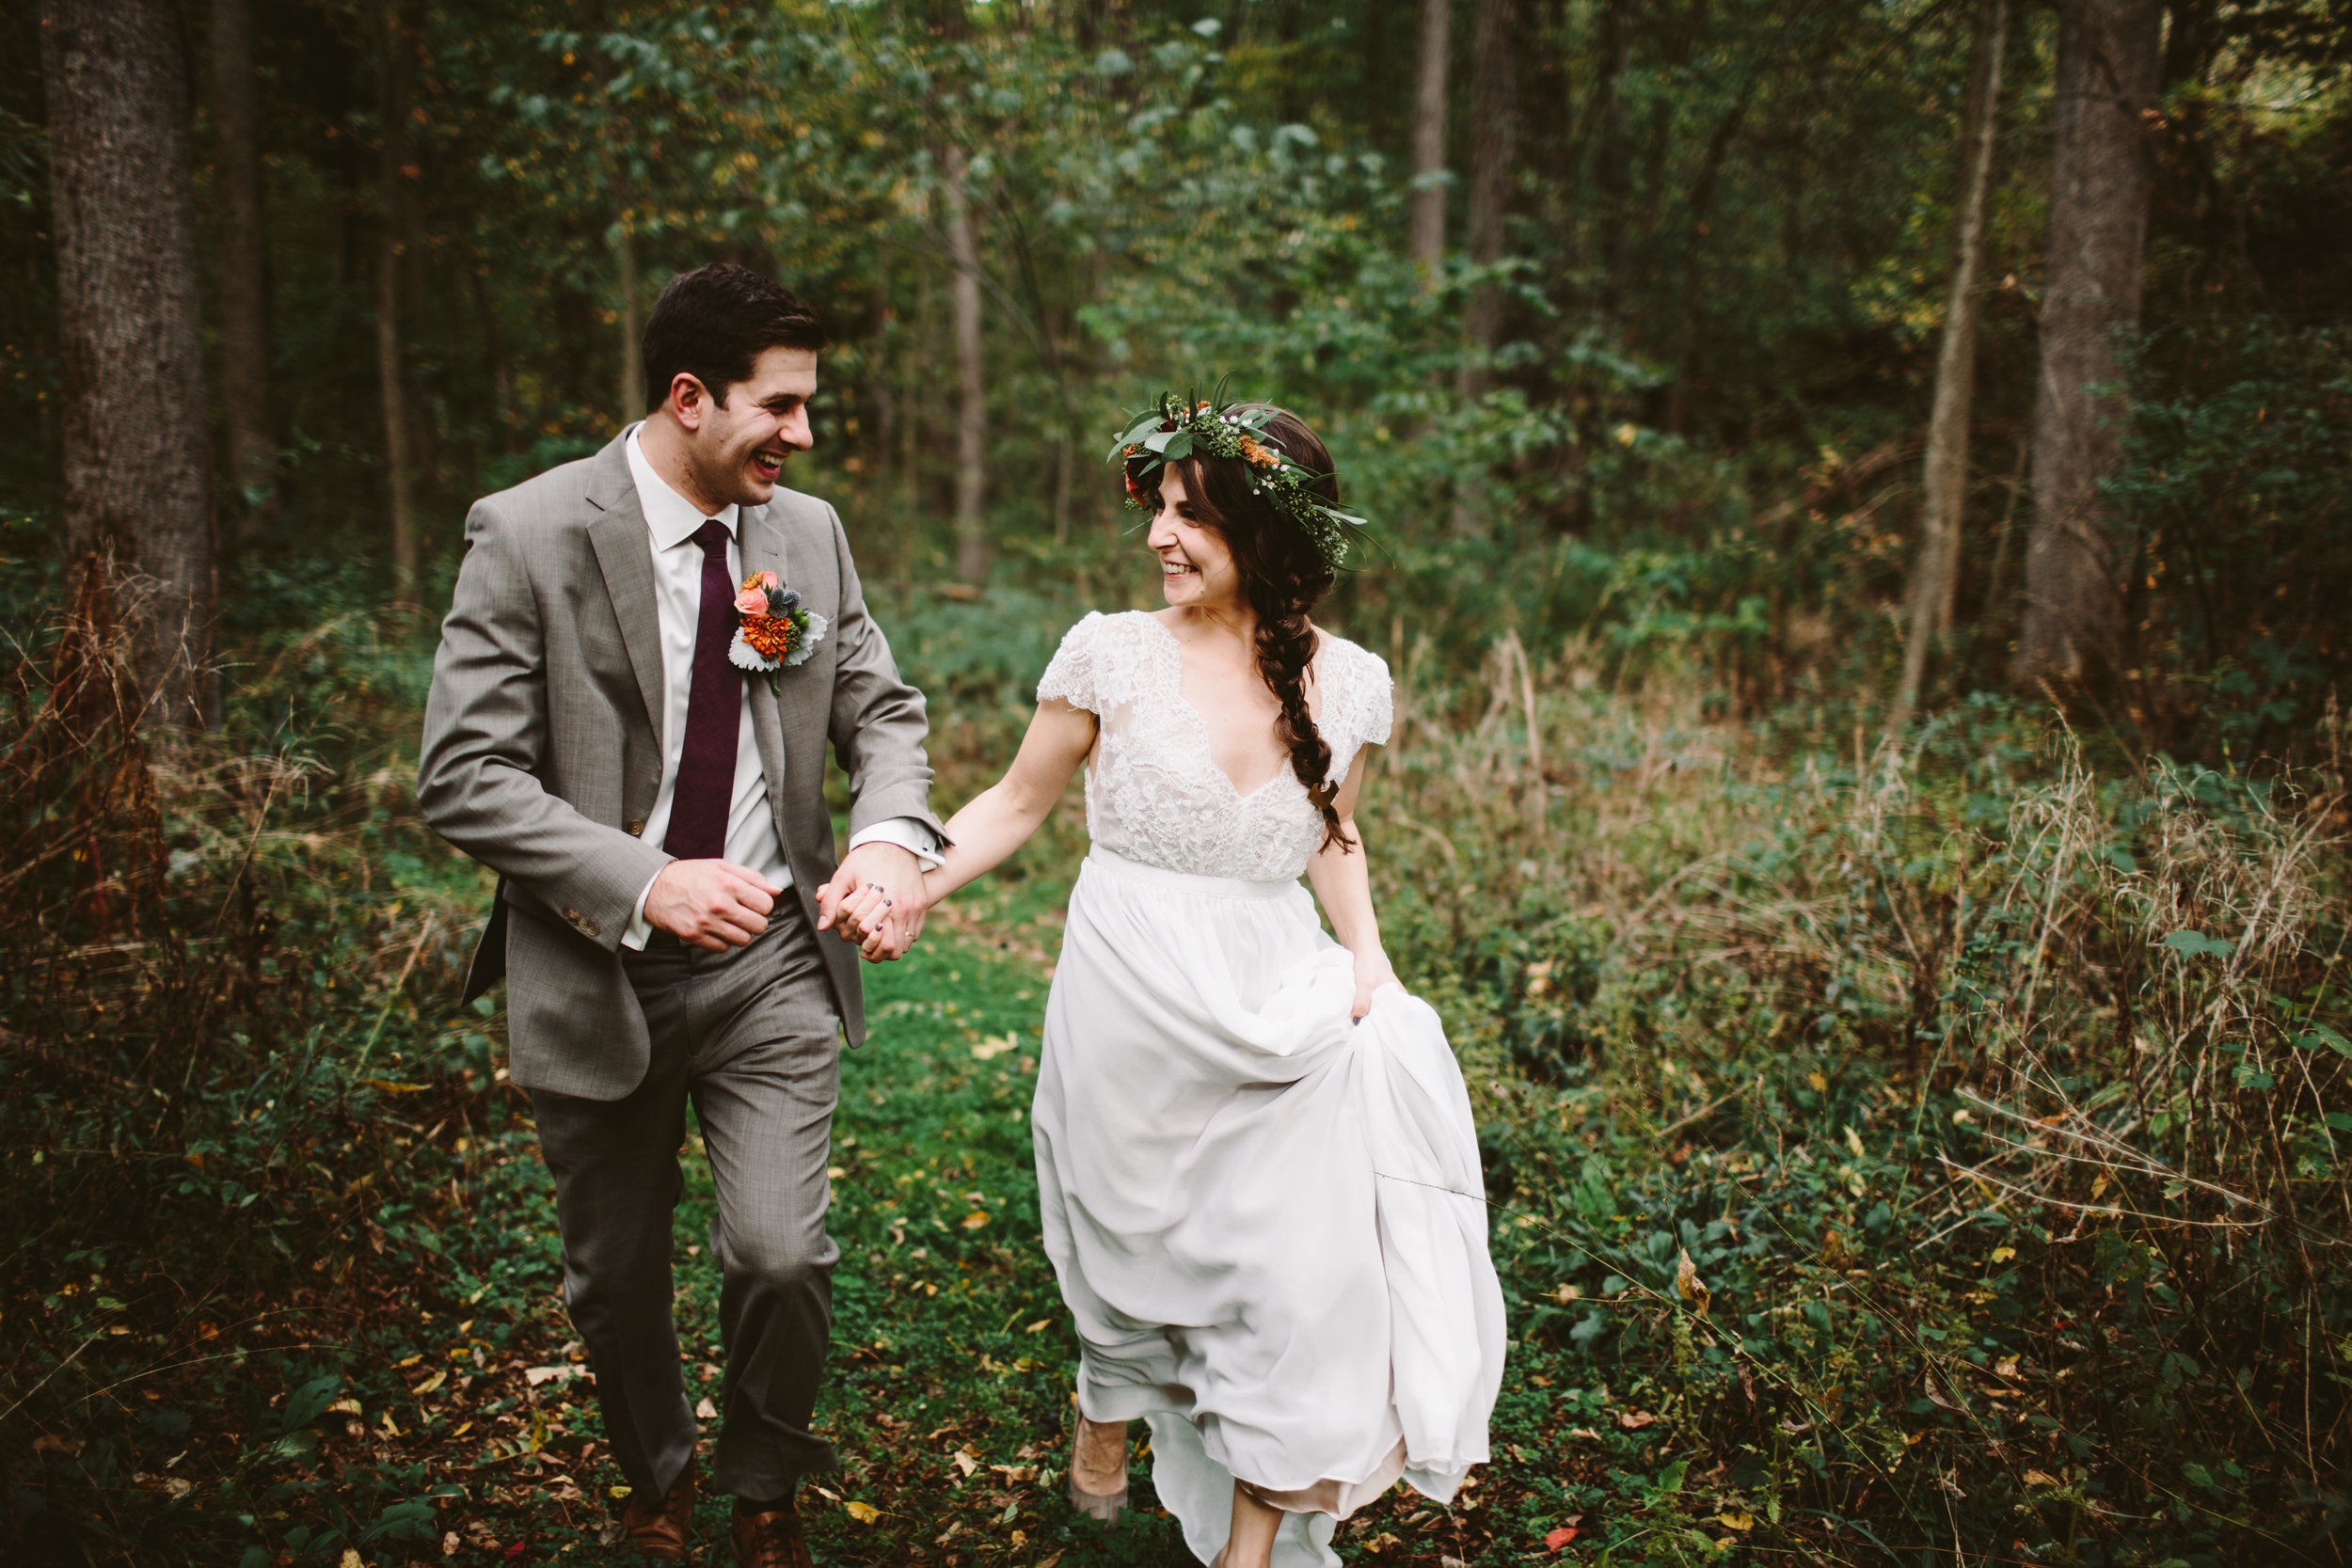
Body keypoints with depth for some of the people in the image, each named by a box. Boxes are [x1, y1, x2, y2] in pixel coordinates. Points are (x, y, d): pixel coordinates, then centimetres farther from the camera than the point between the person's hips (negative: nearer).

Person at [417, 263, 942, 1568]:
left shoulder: (810, 532, 0)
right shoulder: (528, 536, -13)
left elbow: (882, 713, 6)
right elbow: (462, 778, -15)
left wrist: (891, 835, -16)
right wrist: (645, 885, -26)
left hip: (772, 965, 2)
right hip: (599, 972, -1)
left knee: (781, 1259, -7)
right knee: (615, 1277, 15)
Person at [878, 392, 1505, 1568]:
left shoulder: (1347, 682, 0)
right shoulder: (1112, 654, -7)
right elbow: (1017, 804, 1)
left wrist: (1366, 949, 1)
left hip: (1274, 1011, 2)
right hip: (1134, 1008, -1)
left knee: (1298, 1267, -2)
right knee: (1137, 1242, 14)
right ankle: (1107, 1417, 48)